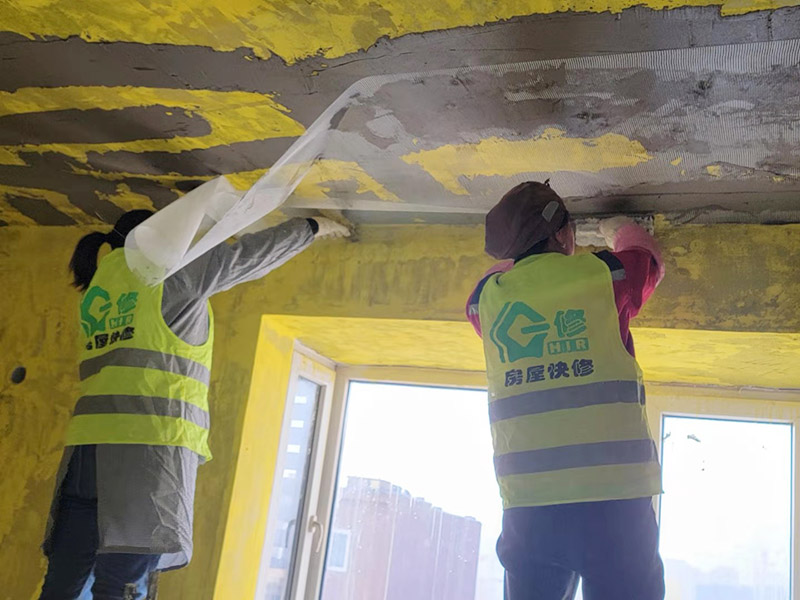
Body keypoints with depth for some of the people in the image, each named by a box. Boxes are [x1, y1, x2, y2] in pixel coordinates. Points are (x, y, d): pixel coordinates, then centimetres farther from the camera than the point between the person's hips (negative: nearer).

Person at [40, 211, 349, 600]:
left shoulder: (98, 286, 21)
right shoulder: (171, 271, 2)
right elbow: (253, 254, 10)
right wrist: (313, 227, 24)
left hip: (91, 444, 7)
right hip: (150, 445, -7)